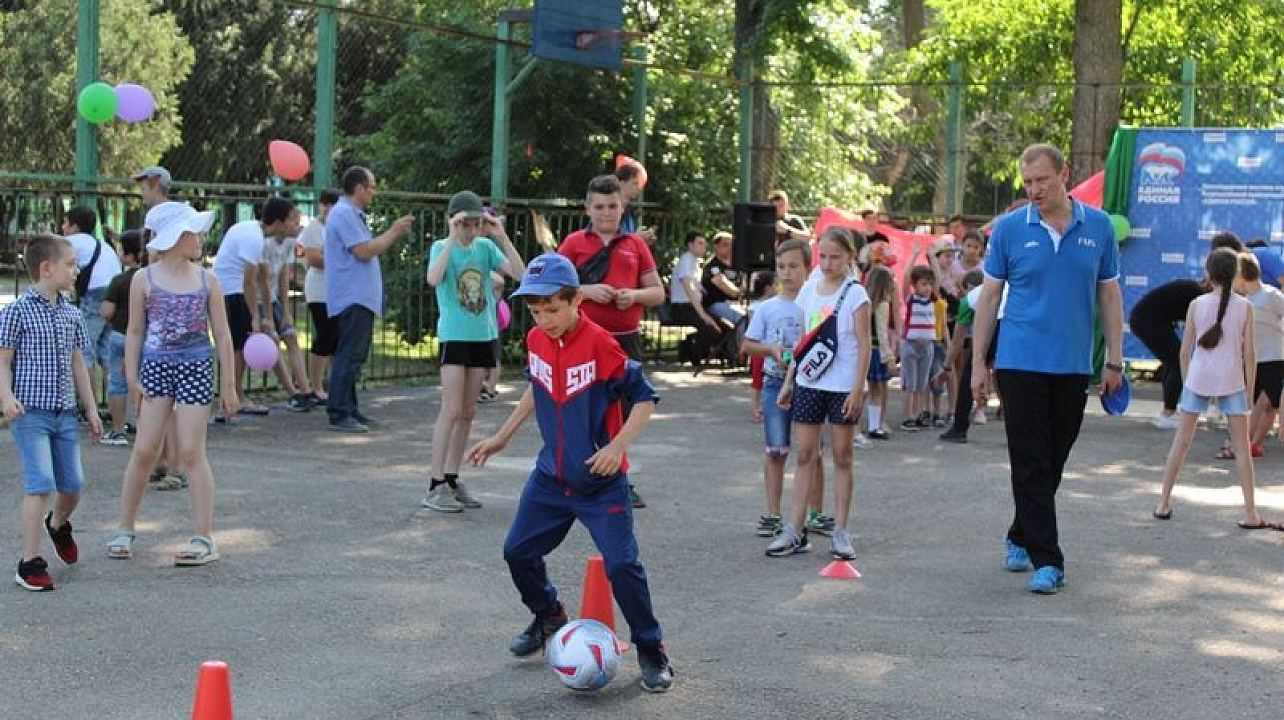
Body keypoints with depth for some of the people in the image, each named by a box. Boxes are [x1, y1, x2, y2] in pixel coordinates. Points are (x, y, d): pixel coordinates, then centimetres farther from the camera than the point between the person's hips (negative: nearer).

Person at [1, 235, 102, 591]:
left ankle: (58, 524, 44)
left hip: (64, 413, 6)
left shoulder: (72, 314, 11)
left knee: (73, 483, 10)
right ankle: (30, 563, -5)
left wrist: (91, 409, 16)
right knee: (41, 484, -14)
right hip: (30, 413, -6)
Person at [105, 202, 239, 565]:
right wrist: (132, 378, 0)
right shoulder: (144, 280, 1)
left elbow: (222, 333, 7)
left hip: (196, 368, 0)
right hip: (156, 367, 0)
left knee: (191, 452, -3)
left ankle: (205, 538, 1)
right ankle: (125, 529, 14)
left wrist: (229, 384, 5)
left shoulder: (207, 280, 4)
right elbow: (135, 331, 6)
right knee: (144, 451, 0)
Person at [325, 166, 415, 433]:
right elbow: (363, 251, -20)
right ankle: (339, 414, -12)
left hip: (360, 298, 11)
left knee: (353, 356, 15)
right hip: (352, 298, -11)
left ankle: (349, 409, 21)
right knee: (349, 356, -11)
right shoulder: (344, 214, -14)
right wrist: (393, 232, -11)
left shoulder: (352, 214, 20)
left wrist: (395, 234, 15)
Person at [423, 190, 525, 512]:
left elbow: (520, 273, -5)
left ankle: (452, 479, 17)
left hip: (483, 335, 5)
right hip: (454, 336, -5)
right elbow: (433, 279, -26)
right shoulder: (441, 247, -4)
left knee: (468, 412, 9)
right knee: (451, 410, -9)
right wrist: (453, 238, -23)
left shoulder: (485, 247, 6)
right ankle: (436, 486, -6)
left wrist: (502, 236, -10)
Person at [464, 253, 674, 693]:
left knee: (622, 565, -12)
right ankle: (549, 618, 37)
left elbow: (645, 398, -16)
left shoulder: (599, 344, -21)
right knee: (518, 552, 11)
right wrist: (503, 437, 19)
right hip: (551, 475, 6)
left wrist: (619, 445, -28)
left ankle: (651, 651, 6)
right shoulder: (536, 341, -2)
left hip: (601, 480, -6)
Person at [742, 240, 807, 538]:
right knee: (776, 450, 3)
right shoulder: (767, 307, 4)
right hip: (776, 382, 1)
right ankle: (773, 514, 9)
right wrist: (773, 350, -10)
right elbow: (748, 345, 8)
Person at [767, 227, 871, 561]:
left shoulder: (855, 294, -5)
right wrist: (788, 381, 11)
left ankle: (840, 531, 8)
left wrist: (858, 388, -14)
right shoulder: (809, 291, 9)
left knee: (841, 455, 3)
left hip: (843, 385, -4)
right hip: (809, 382, 4)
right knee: (805, 454, 3)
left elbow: (864, 345, -7)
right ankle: (795, 532, 4)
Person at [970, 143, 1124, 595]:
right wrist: (978, 363, 1)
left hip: (1074, 367, 2)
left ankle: (1020, 537, 30)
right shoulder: (1010, 229, -1)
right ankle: (1047, 561, -4)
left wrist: (1114, 360, 7)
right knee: (1031, 465, -5)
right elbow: (989, 296, 4)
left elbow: (1109, 294, 10)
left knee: (1053, 462, 11)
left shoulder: (1098, 227, 3)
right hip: (1020, 365, -2)